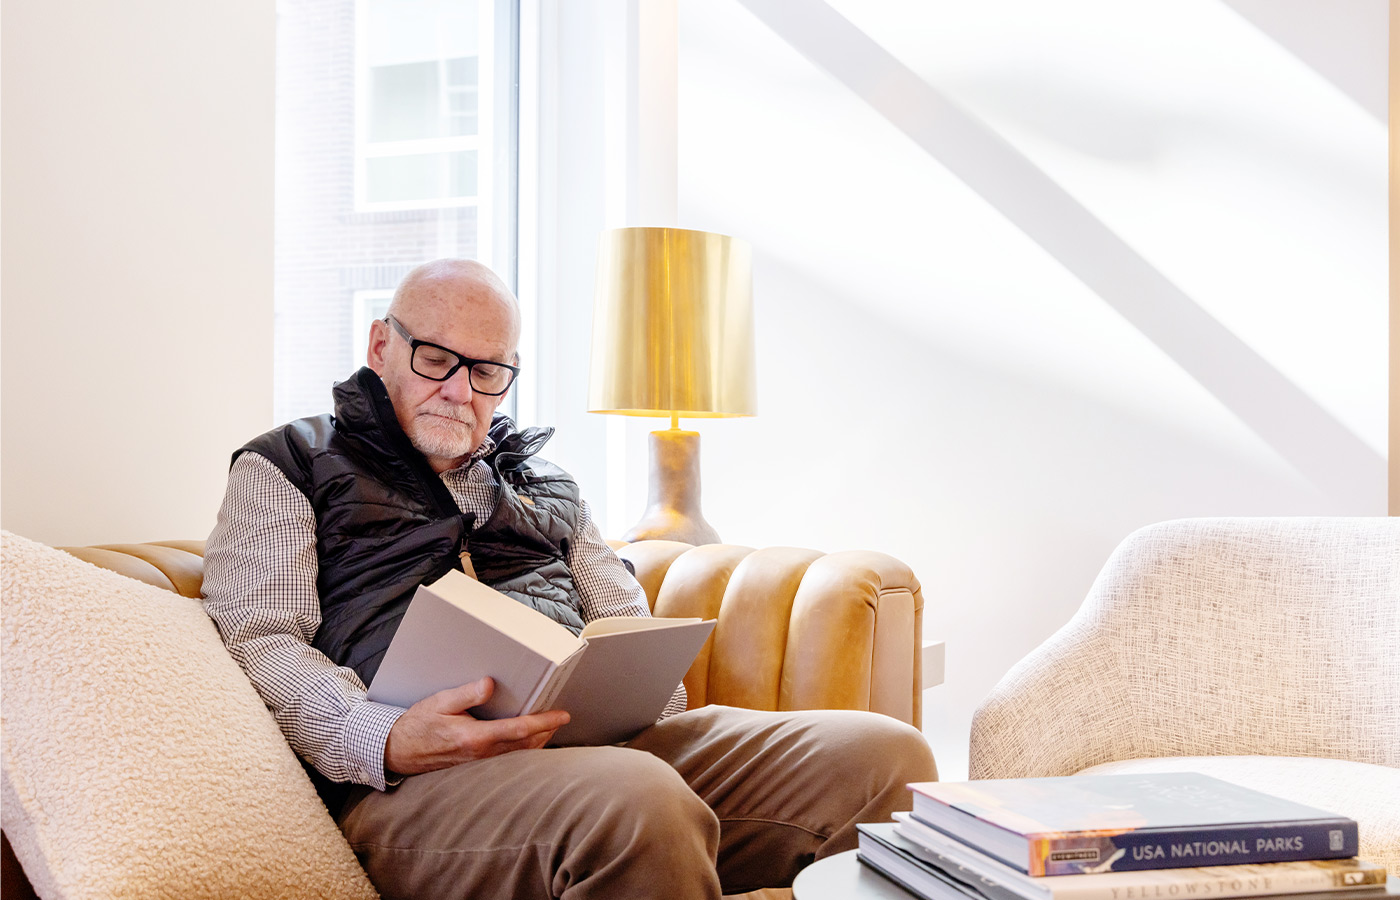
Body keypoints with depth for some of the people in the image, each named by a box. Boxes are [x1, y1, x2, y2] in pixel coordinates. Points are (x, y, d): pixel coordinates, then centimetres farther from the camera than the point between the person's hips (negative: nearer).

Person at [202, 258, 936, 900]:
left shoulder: (545, 485, 33)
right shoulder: (288, 466, 17)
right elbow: (257, 643, 2)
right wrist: (385, 742, -19)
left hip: (598, 741, 6)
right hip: (412, 778, -5)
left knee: (886, 754, -18)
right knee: (635, 800, -41)